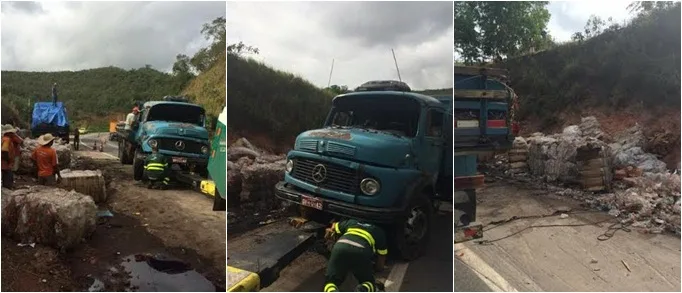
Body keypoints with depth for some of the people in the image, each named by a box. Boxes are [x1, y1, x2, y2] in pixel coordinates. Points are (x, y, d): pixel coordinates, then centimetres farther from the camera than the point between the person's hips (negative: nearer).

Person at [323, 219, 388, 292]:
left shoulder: (351, 222, 38)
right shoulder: (380, 233, 32)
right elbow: (380, 267, 33)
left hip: (340, 247, 2)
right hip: (361, 251, -1)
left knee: (330, 281, 18)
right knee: (369, 283, 22)